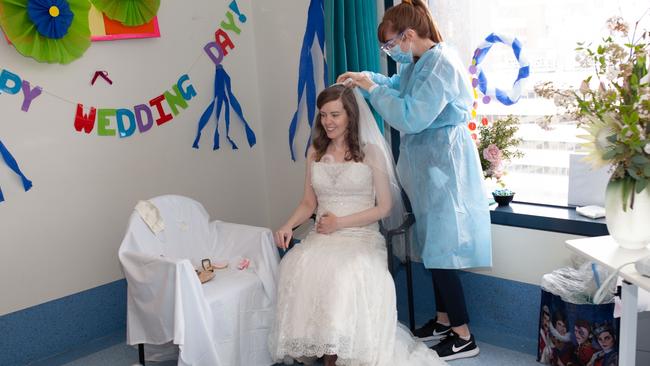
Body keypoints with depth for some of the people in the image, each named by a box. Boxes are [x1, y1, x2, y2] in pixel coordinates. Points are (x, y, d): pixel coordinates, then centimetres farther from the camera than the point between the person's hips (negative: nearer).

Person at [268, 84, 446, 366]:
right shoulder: (315, 153, 14)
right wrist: (288, 226, -5)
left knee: (345, 272, -36)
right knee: (297, 267, -30)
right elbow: (308, 203, 15)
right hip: (321, 237, 3)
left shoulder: (370, 152, 2)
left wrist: (340, 222, -11)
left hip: (361, 236, -3)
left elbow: (384, 207, -1)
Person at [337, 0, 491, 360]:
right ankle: (444, 319, 30)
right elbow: (397, 85, 28)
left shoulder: (440, 64, -20)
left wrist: (373, 89, -16)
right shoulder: (420, 63, 10)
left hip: (442, 164, -10)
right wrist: (365, 77, 11)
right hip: (429, 164, 10)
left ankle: (464, 337, 8)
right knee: (434, 247, 16)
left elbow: (411, 117, -26)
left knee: (440, 250, -4)